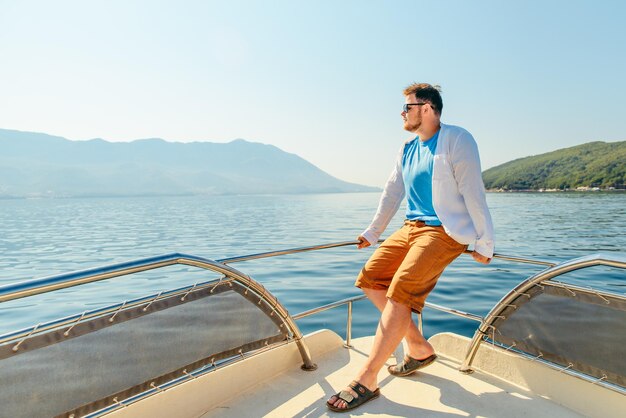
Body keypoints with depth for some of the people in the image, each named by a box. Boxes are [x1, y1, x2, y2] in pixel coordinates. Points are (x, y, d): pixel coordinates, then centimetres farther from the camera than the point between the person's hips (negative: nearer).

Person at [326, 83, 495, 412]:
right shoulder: (408, 149, 16)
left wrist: (484, 244, -11)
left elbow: (474, 194, -11)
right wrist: (372, 232, 24)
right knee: (370, 278, -2)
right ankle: (419, 348, 12)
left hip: (445, 232, -8)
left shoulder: (457, 140, -8)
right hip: (412, 227, 8)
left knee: (399, 294, -20)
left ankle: (366, 382, -10)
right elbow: (392, 192, 20)